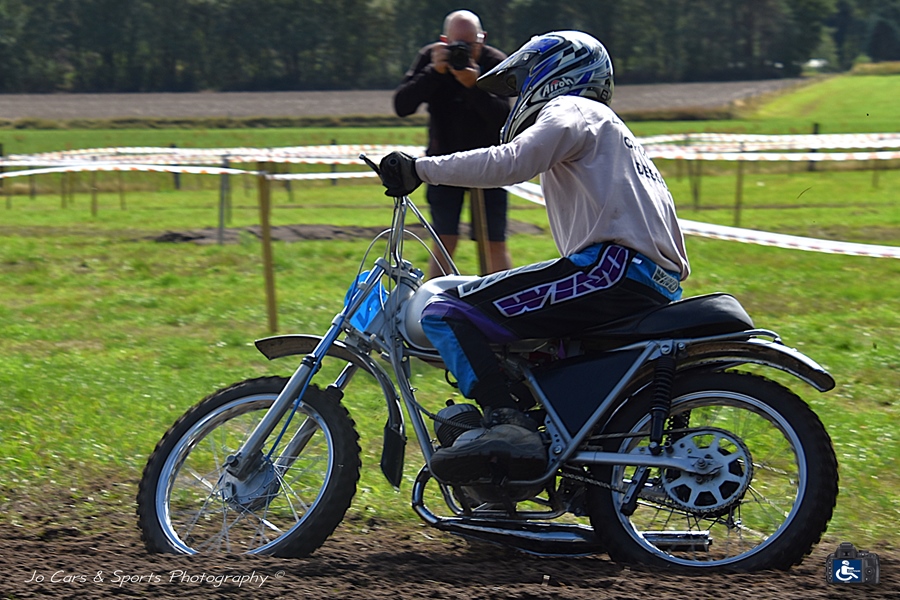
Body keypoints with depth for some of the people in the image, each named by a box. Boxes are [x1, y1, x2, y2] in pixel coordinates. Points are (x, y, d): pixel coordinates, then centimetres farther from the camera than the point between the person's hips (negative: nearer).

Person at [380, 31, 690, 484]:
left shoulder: (569, 110, 5)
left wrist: (420, 169, -12)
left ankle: (506, 423, -34)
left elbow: (510, 162, -15)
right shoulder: (605, 128, 35)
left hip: (615, 268, -10)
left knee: (446, 313, -15)